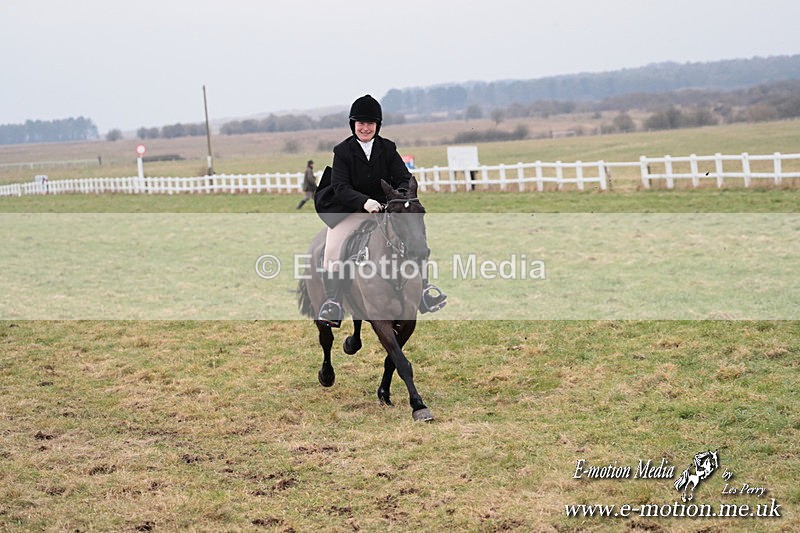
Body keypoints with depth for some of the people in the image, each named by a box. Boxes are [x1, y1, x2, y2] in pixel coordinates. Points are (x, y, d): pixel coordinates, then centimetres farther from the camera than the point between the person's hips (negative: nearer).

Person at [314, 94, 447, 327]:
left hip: (385, 206, 2)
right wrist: (364, 201, -31)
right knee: (332, 247, -22)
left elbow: (405, 178, -3)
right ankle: (332, 302, -16)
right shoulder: (342, 151, -5)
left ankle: (424, 288, -9)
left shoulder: (387, 148, 2)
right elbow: (340, 187, -14)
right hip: (351, 210, -2)